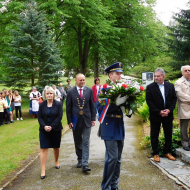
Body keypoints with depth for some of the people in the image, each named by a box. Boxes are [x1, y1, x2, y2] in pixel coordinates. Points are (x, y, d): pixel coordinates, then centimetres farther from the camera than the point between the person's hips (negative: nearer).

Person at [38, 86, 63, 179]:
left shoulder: (58, 104, -5)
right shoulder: (42, 105, 1)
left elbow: (59, 117, -10)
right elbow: (39, 118, 0)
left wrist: (51, 127, -18)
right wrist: (44, 126, -18)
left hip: (56, 130, 0)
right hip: (44, 130, 1)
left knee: (56, 147, 15)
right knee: (43, 148, -5)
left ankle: (56, 162, 41)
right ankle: (43, 170, -5)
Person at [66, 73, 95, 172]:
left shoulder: (89, 90, 3)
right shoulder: (70, 92, -1)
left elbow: (92, 105, 6)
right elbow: (68, 108, 1)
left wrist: (93, 119, 2)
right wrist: (69, 121, -3)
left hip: (86, 120, 0)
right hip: (76, 120, 0)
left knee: (86, 143, -4)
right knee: (78, 142, 12)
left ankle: (85, 164, -4)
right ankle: (80, 160, 28)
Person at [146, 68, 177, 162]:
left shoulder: (170, 86, 4)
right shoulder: (150, 87, -6)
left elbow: (174, 98, 4)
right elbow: (149, 101, -10)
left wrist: (169, 110, -10)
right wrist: (159, 112, -16)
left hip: (168, 115, 3)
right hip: (155, 115, -3)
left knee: (168, 135, 12)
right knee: (154, 136, 6)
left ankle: (167, 152, 26)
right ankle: (156, 154, 18)